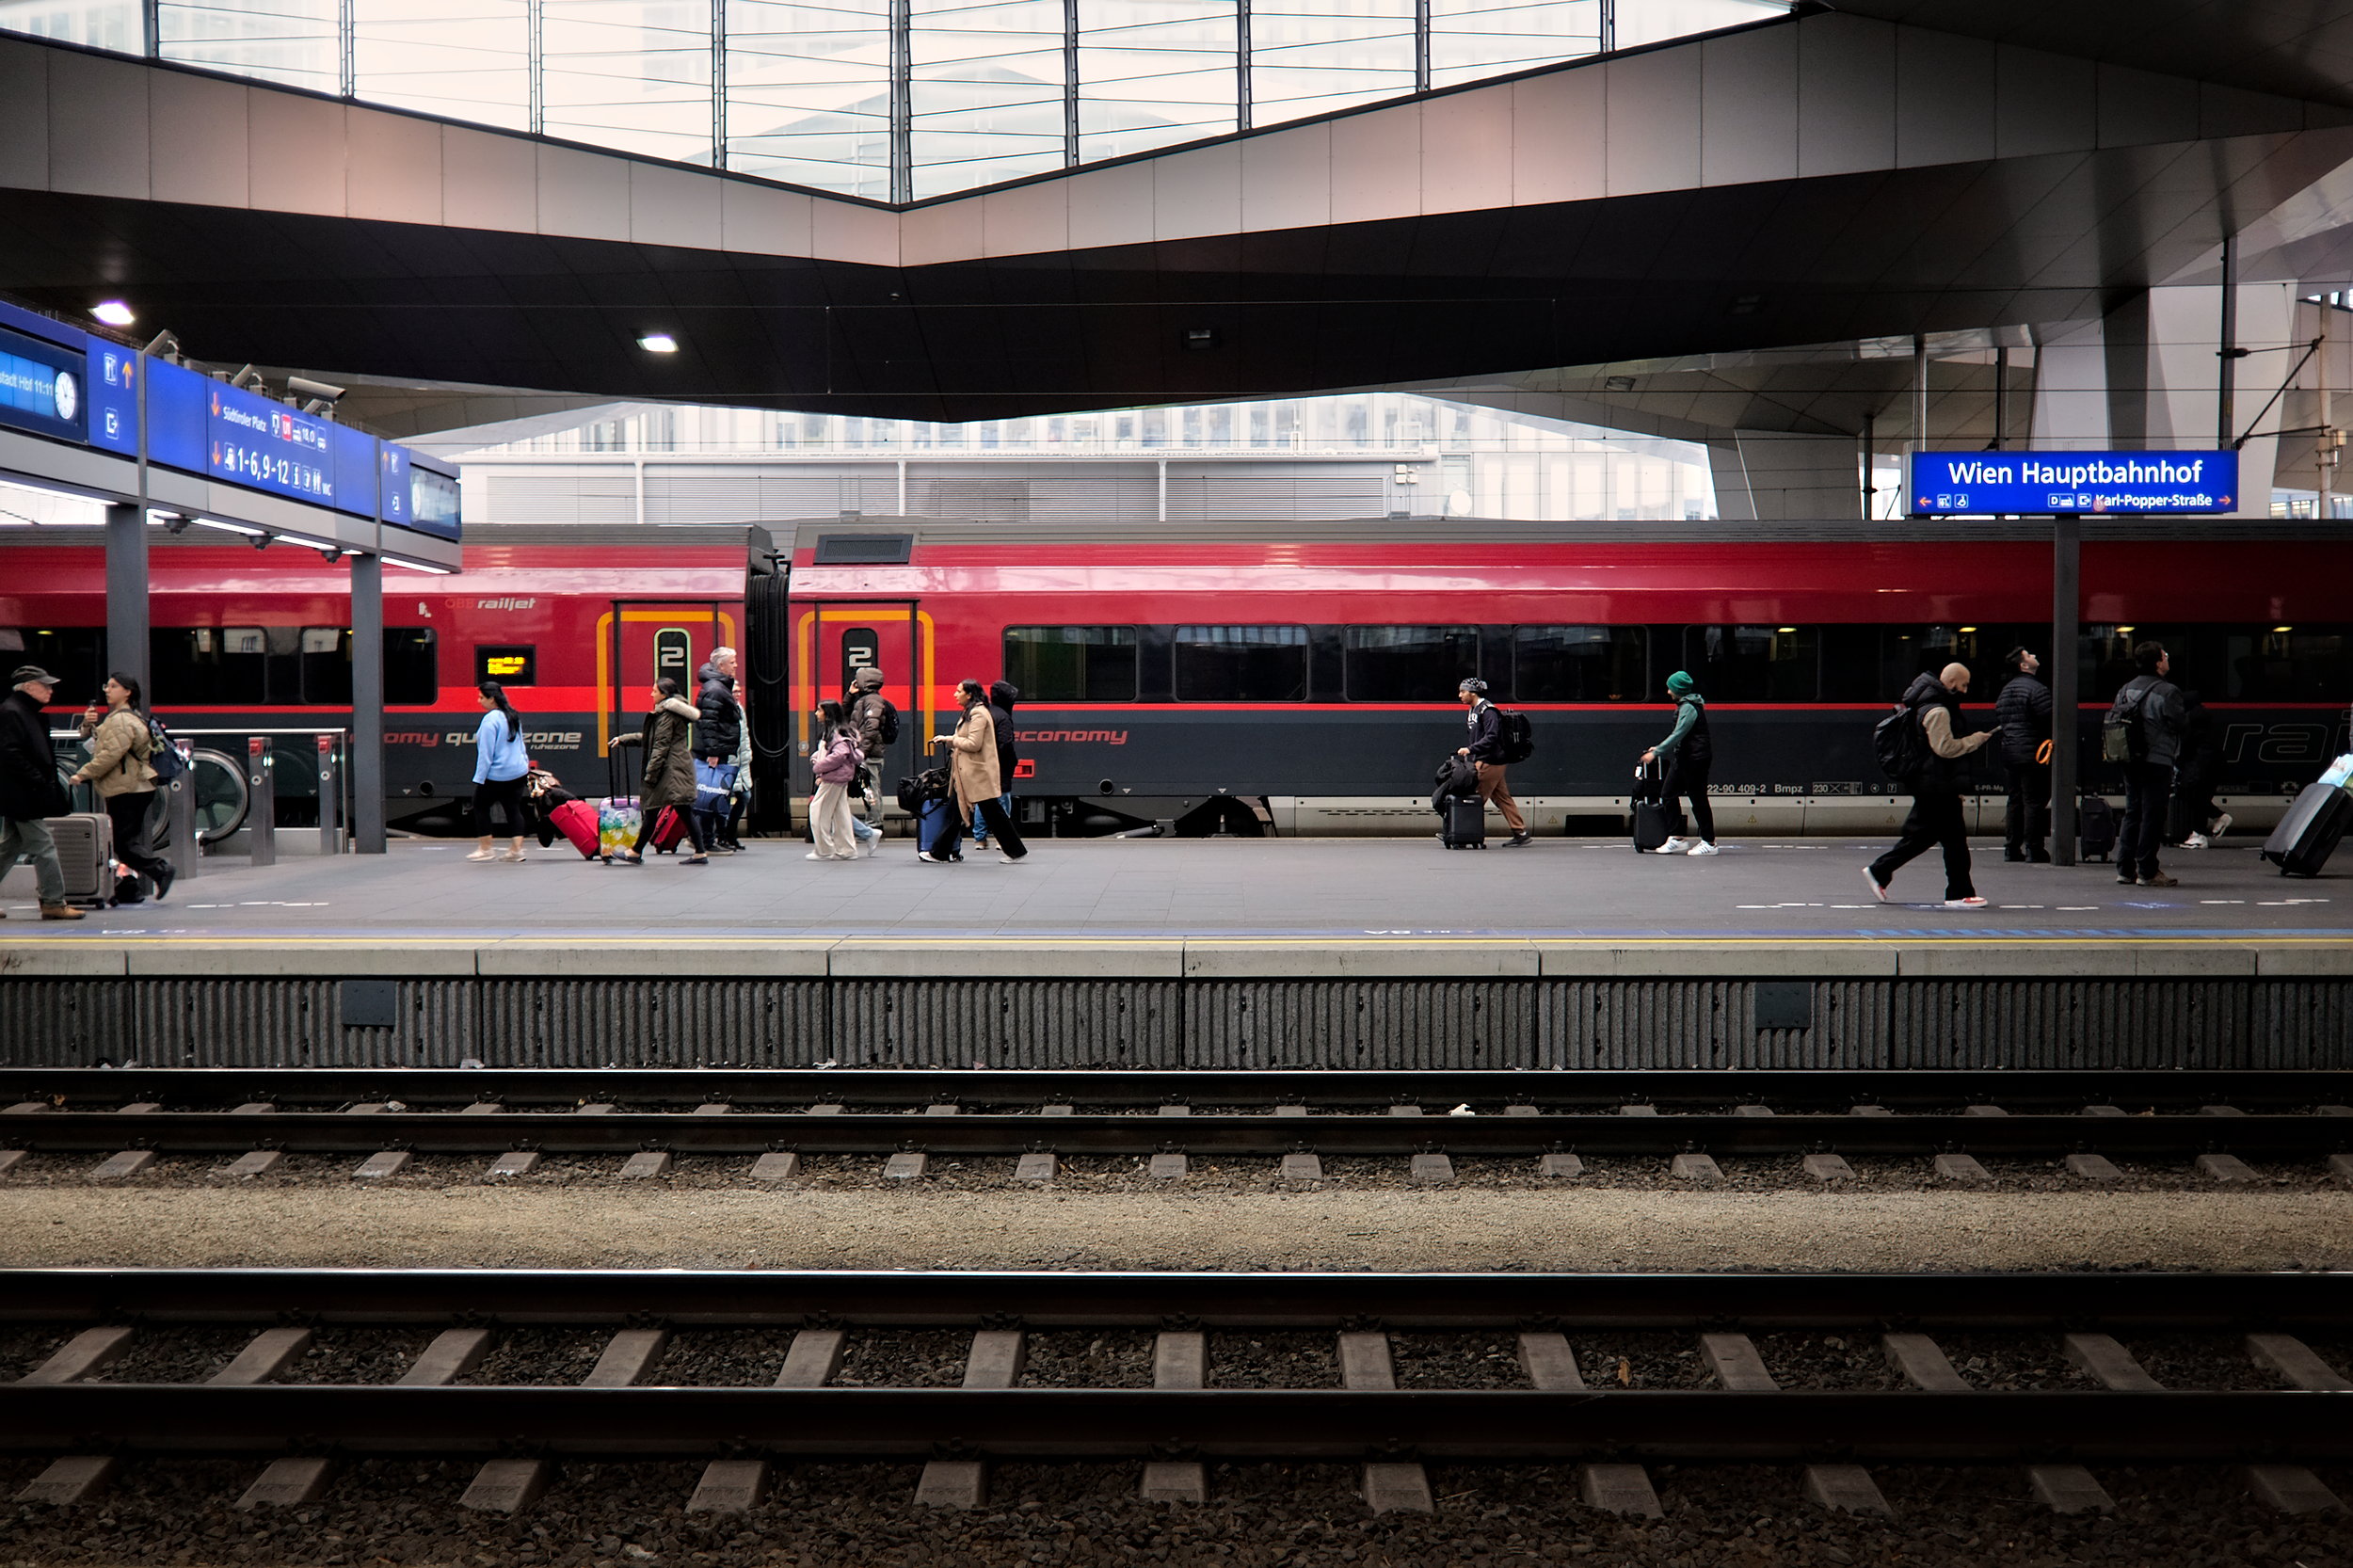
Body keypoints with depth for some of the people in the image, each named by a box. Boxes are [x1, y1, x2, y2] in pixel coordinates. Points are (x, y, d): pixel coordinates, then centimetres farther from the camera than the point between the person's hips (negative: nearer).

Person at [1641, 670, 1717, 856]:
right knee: (1669, 794, 7)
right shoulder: (1685, 705, 16)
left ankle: (1709, 842, 1)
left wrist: (1656, 752, -22)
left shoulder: (1689, 707, -16)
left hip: (1695, 758, -10)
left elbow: (1678, 734, -23)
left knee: (1698, 799, -5)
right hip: (1683, 757, 10)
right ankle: (1676, 839, 9)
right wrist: (1659, 748, 22)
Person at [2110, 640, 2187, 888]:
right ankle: (2147, 871, -1)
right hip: (2157, 761, -7)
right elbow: (2178, 726, -12)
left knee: (2132, 812, 13)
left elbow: (2112, 721, 10)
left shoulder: (2126, 689, 9)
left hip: (2130, 762, 7)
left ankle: (2125, 868, 13)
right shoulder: (2168, 691, -12)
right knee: (2152, 815, -3)